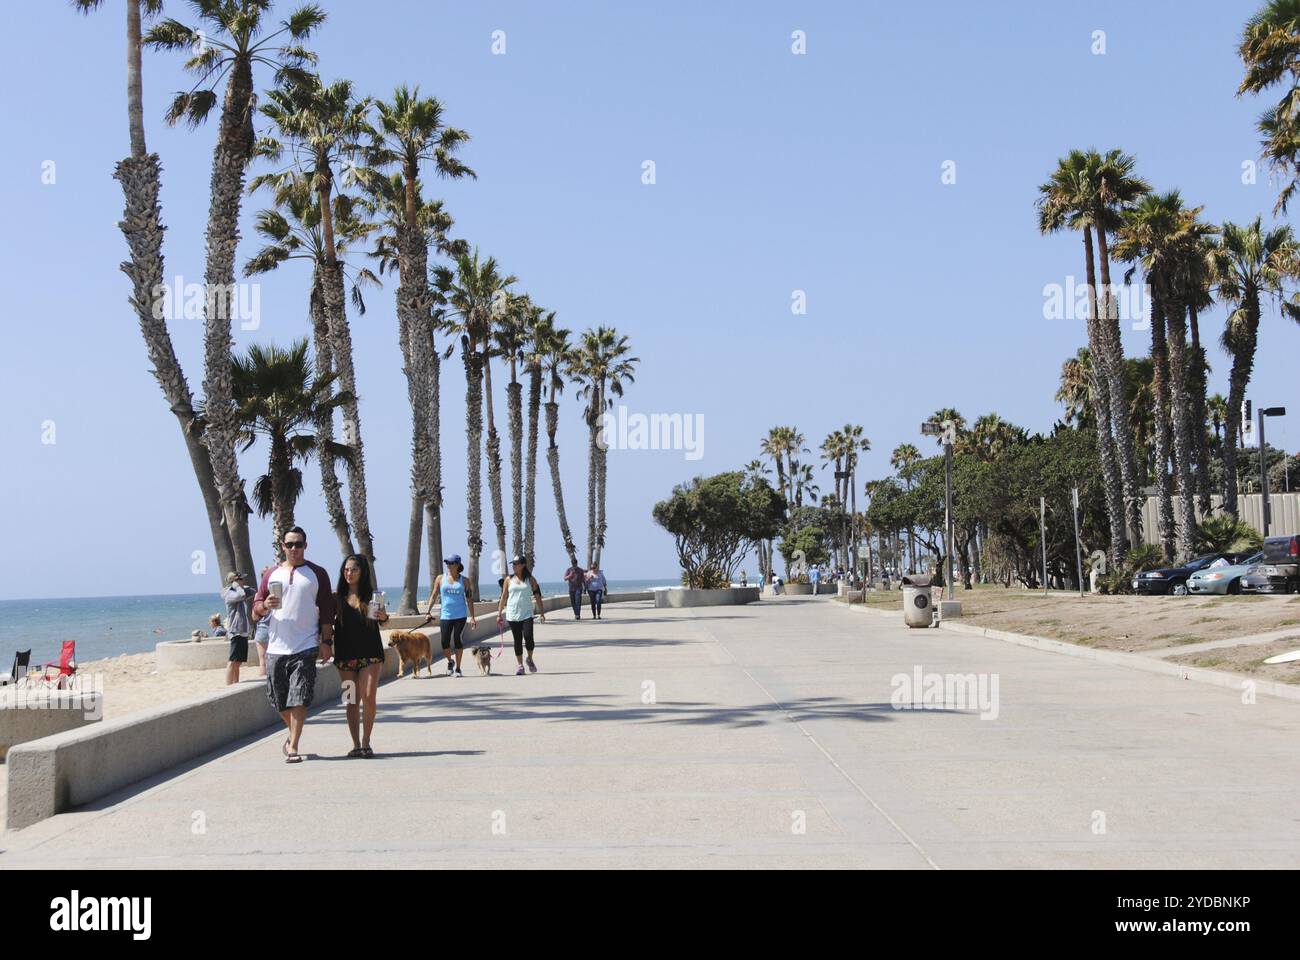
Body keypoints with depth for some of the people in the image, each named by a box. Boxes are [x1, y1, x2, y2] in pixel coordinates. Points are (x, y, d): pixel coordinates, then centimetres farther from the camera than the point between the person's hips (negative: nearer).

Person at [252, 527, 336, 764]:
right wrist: (265, 605, -11)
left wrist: (326, 642, -5)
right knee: (280, 700, 10)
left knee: (299, 699, -10)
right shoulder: (271, 574, 13)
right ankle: (294, 734, 34)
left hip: (305, 647, -3)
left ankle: (293, 746, -5)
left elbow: (326, 610, 3)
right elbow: (256, 607, 13)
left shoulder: (317, 574, 6)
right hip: (276, 647, 3)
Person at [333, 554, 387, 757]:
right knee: (352, 700, 4)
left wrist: (383, 617, -15)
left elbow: (381, 622, 5)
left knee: (368, 697, -8)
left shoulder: (371, 595, 2)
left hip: (370, 653, -1)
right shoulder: (338, 598, 4)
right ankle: (356, 744, 10)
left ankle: (366, 742, 3)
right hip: (346, 655, 1)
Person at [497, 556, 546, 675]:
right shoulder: (509, 579, 6)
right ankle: (520, 666, 13)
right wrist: (499, 614, 5)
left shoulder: (530, 580, 4)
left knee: (528, 637, -14)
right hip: (512, 615, 1)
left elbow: (537, 596, 5)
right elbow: (503, 597, 9)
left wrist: (541, 613, 1)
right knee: (517, 640, 4)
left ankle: (530, 659, 11)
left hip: (527, 614, -1)